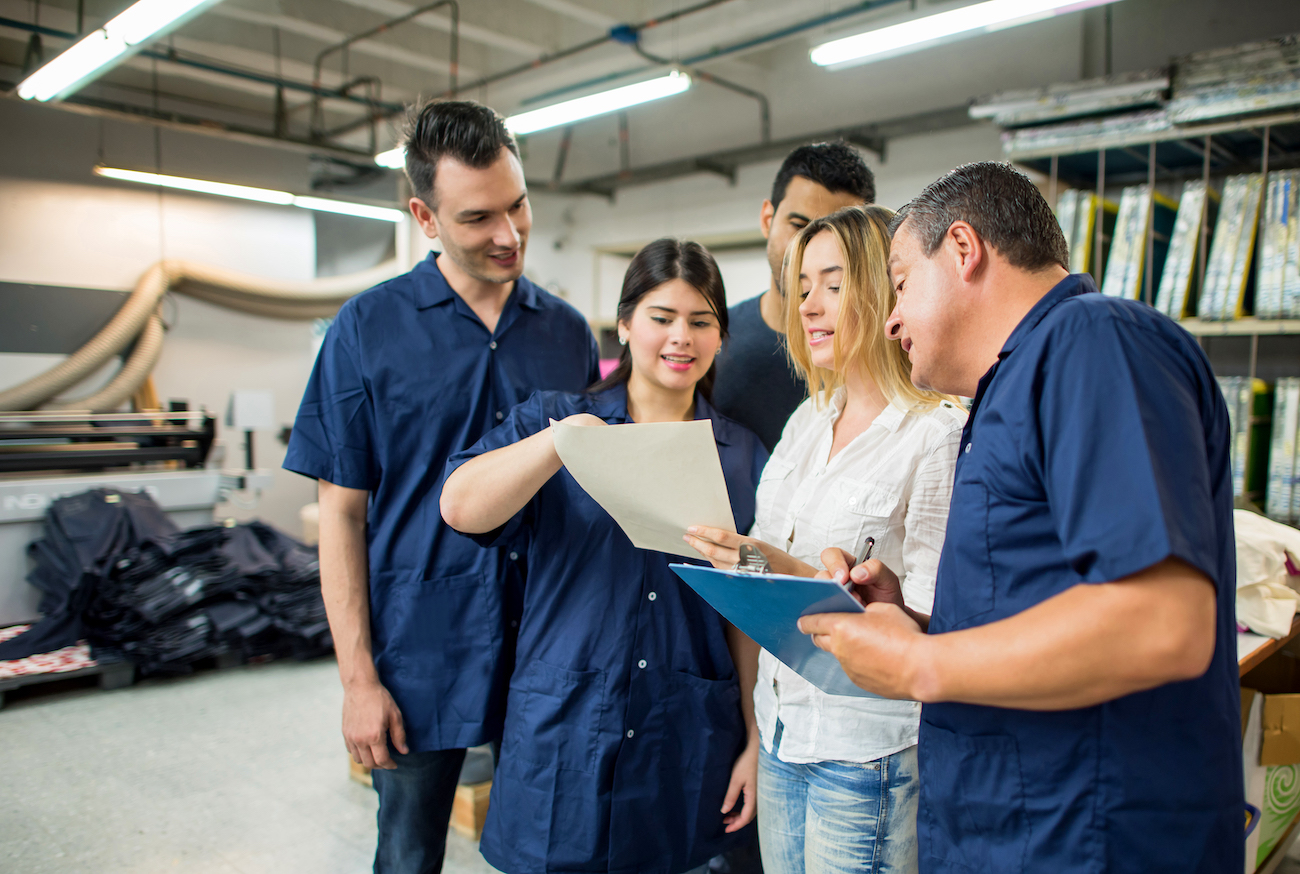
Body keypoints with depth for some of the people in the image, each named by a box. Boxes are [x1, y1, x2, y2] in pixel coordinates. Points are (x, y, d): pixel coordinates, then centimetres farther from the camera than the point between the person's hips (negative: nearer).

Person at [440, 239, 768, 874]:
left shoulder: (743, 456, 5)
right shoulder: (553, 418, 0)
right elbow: (461, 508, -17)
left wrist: (757, 739, 5)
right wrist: (562, 439, -32)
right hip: (562, 735, -1)